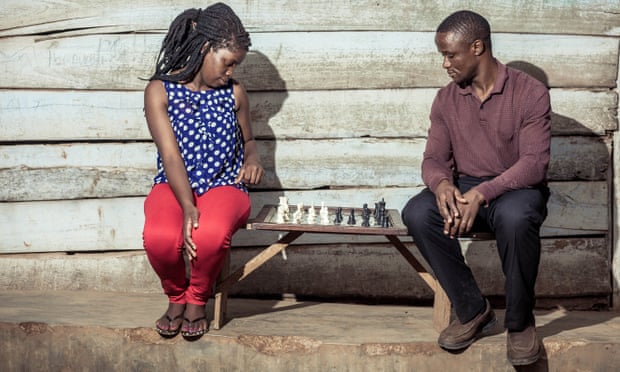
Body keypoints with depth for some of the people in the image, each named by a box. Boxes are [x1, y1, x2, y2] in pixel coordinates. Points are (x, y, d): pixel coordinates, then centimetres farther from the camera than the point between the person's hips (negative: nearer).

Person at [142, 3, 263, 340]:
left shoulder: (235, 93, 9)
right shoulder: (160, 90, -2)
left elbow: (247, 139, 26)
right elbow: (171, 156, -11)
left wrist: (252, 159, 0)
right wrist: (188, 208, -25)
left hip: (223, 186, 1)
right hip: (173, 186, -1)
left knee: (212, 234, -37)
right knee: (160, 237, -36)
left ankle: (197, 300, -3)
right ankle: (176, 296, 0)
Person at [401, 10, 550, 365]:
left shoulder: (530, 92, -10)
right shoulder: (446, 99, 4)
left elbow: (535, 162, -18)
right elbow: (434, 158, 2)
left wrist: (482, 193, -32)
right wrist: (442, 184, -25)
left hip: (517, 189, -4)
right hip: (463, 189, 4)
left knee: (515, 216, -41)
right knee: (417, 213, -27)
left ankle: (520, 320, -17)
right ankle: (473, 310, -13)